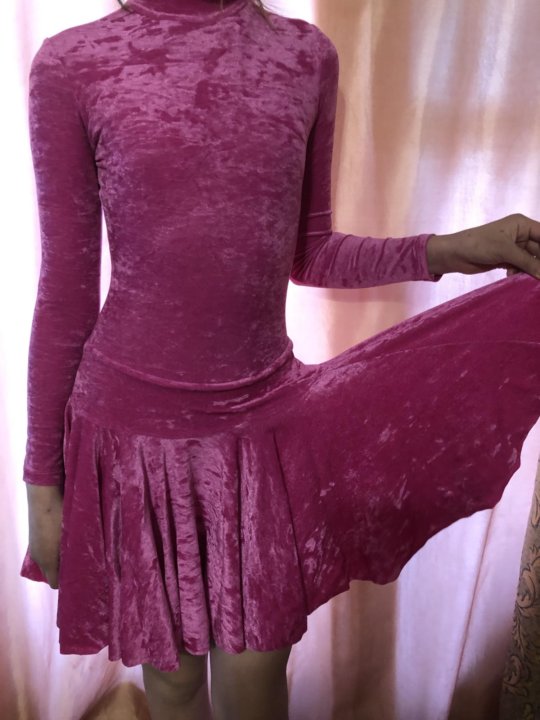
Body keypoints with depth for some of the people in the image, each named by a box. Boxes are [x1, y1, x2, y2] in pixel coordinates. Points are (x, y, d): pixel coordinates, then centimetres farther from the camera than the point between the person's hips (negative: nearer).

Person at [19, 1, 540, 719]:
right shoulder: (72, 65, -6)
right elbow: (66, 290, -3)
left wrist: (447, 250, -3)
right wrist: (43, 477, 1)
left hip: (264, 420, 2)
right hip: (134, 427, -1)